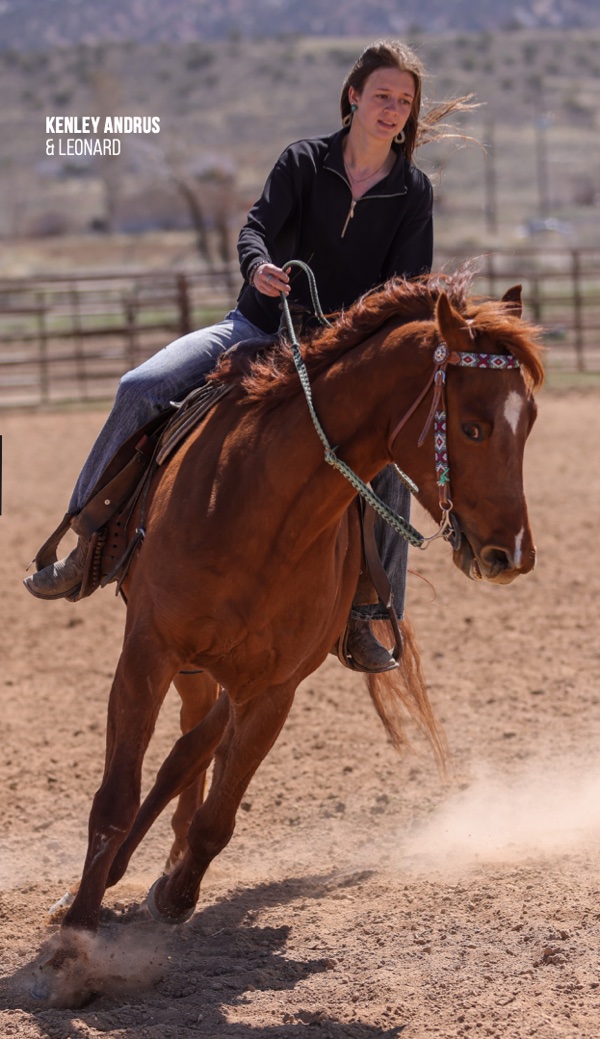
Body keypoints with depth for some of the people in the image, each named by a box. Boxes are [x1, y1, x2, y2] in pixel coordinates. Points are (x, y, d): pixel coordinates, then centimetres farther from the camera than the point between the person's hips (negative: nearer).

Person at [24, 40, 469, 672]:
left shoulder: (414, 193, 1)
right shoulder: (304, 161, -1)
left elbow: (407, 287, -4)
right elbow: (258, 223, -14)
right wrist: (258, 266, -37)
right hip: (259, 328, 0)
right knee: (141, 389, -21)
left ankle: (361, 614, -9)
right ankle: (89, 540, -10)